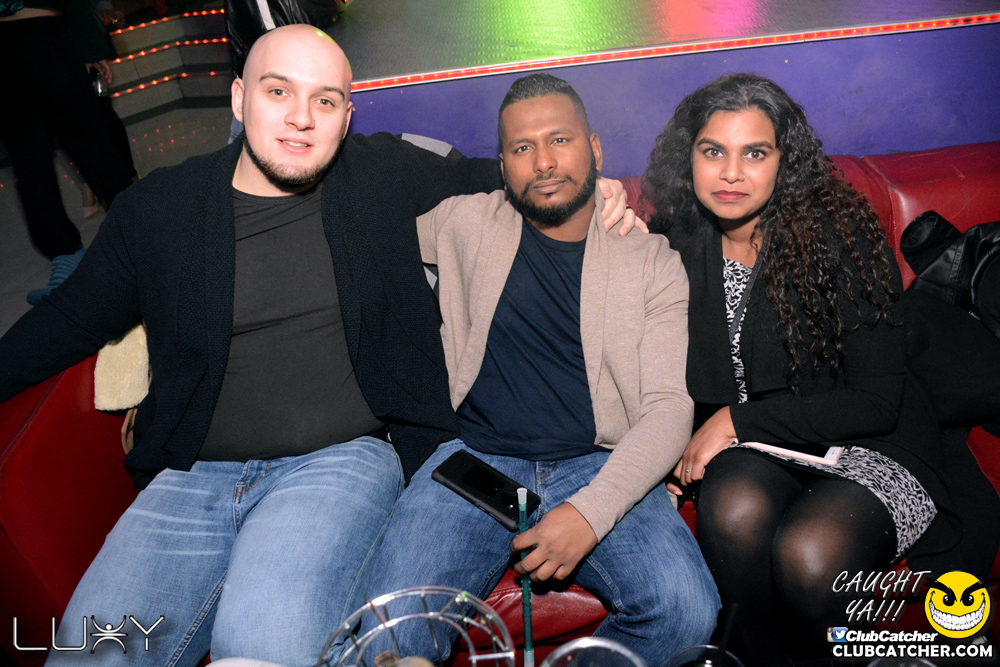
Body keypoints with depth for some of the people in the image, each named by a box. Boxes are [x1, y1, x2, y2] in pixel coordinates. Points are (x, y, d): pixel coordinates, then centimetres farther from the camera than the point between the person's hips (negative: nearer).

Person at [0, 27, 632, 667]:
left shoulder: (387, 175, 6)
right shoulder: (156, 207, 8)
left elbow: (485, 175, 23)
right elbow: (72, 320, 20)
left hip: (341, 462, -2)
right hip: (194, 476, 3)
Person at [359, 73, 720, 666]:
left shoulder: (652, 261, 8)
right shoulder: (467, 225, 11)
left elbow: (669, 406, -2)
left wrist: (591, 511, -14)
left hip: (599, 469, 1)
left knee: (687, 610, -24)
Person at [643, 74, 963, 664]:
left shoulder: (837, 232, -12)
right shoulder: (678, 240, 0)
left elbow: (876, 402, -12)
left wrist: (737, 421, -15)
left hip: (868, 446, -2)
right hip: (745, 448, 3)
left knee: (807, 555, -32)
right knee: (735, 506, -32)